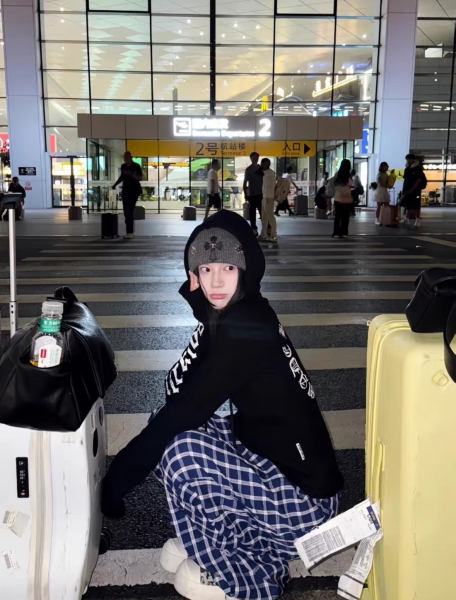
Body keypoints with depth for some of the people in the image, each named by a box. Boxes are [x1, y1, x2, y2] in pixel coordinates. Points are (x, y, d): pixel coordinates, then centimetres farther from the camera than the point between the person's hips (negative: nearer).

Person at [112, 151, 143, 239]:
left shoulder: (136, 166, -7)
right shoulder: (123, 166, 8)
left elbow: (140, 178, -11)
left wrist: (131, 174, -23)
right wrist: (115, 184, 11)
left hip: (134, 190, -6)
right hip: (125, 190, 6)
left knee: (130, 211, -14)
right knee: (126, 211, 2)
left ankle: (130, 232, -14)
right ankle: (129, 231, 8)